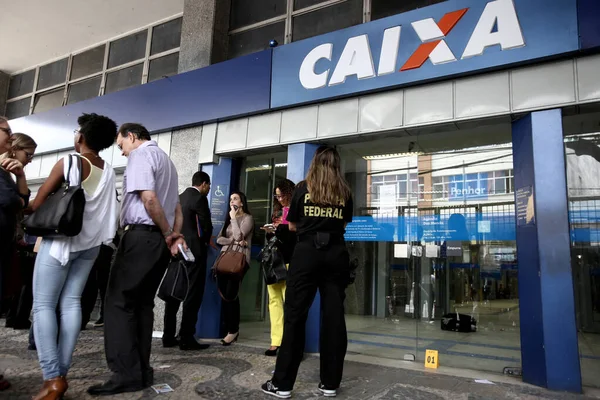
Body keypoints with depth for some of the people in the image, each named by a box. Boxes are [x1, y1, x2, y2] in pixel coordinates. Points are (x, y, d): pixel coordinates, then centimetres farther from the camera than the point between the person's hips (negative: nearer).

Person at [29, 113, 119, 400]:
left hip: (61, 239, -5)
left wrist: (26, 209, 15)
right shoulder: (109, 172, 6)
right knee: (71, 303, 6)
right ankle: (62, 373, 6)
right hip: (89, 243, 6)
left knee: (43, 304, -2)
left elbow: (38, 204, -5)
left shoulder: (68, 162, -10)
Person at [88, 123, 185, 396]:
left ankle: (126, 374, -6)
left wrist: (168, 234, -9)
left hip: (141, 236, -9)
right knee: (142, 303, 11)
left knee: (118, 302, -5)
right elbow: (176, 207, 21)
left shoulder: (139, 155, -6)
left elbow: (148, 198, -20)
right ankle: (141, 371, 14)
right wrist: (176, 235, 10)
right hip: (159, 240, 9)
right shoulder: (165, 159, 24)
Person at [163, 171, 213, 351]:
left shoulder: (179, 198, 15)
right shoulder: (199, 198, -10)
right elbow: (207, 225, -11)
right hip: (194, 251, -8)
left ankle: (168, 336, 15)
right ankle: (186, 338, -1)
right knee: (193, 295, -3)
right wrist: (206, 241, 8)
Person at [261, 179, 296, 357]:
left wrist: (279, 229, -12)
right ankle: (276, 341, 6)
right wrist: (269, 232, 3)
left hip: (288, 261, -6)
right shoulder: (277, 211, 19)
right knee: (274, 299, 3)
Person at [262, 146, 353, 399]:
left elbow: (292, 226, 12)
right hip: (336, 254, 2)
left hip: (307, 252, -2)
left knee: (295, 315, 1)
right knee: (334, 316, 6)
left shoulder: (303, 188, 6)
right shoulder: (345, 192, 10)